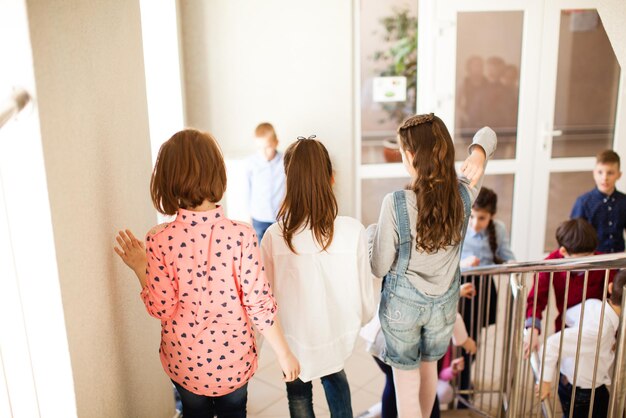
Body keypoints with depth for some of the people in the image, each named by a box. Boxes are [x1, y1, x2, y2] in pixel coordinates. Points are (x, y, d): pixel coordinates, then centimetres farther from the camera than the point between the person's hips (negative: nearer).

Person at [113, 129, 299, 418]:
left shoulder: (160, 240, -19)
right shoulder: (240, 235, -22)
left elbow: (162, 309, -14)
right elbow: (259, 303, -17)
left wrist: (140, 268, -1)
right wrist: (283, 353, -3)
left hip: (185, 361, 1)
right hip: (233, 359, -1)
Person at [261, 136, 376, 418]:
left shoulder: (275, 236, -24)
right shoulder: (353, 231, -23)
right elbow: (366, 293, -12)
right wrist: (360, 319, 10)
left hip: (297, 340, -1)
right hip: (340, 336, 1)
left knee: (299, 394, 27)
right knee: (334, 374, 34)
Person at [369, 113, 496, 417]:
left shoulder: (396, 203, -27)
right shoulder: (463, 195, -13)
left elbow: (379, 268, -16)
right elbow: (487, 134, 3)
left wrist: (374, 232, 0)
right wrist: (478, 153, -18)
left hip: (403, 303, -5)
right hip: (444, 303, 5)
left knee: (407, 386, 15)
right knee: (429, 367, 31)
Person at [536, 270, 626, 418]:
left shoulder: (592, 303, -15)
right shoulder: (598, 330, -37)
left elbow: (568, 316, 6)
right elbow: (553, 343, -38)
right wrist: (546, 380, -27)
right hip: (579, 392, -8)